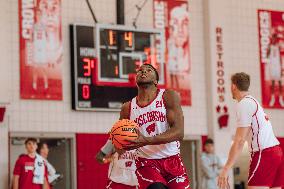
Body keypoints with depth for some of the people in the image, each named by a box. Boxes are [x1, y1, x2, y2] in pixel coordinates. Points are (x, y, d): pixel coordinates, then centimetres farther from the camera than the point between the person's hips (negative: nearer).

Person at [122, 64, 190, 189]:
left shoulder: (168, 97, -5)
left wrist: (146, 141, -30)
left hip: (172, 160, 0)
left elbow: (179, 132, -18)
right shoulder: (127, 108, 3)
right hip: (146, 162, 0)